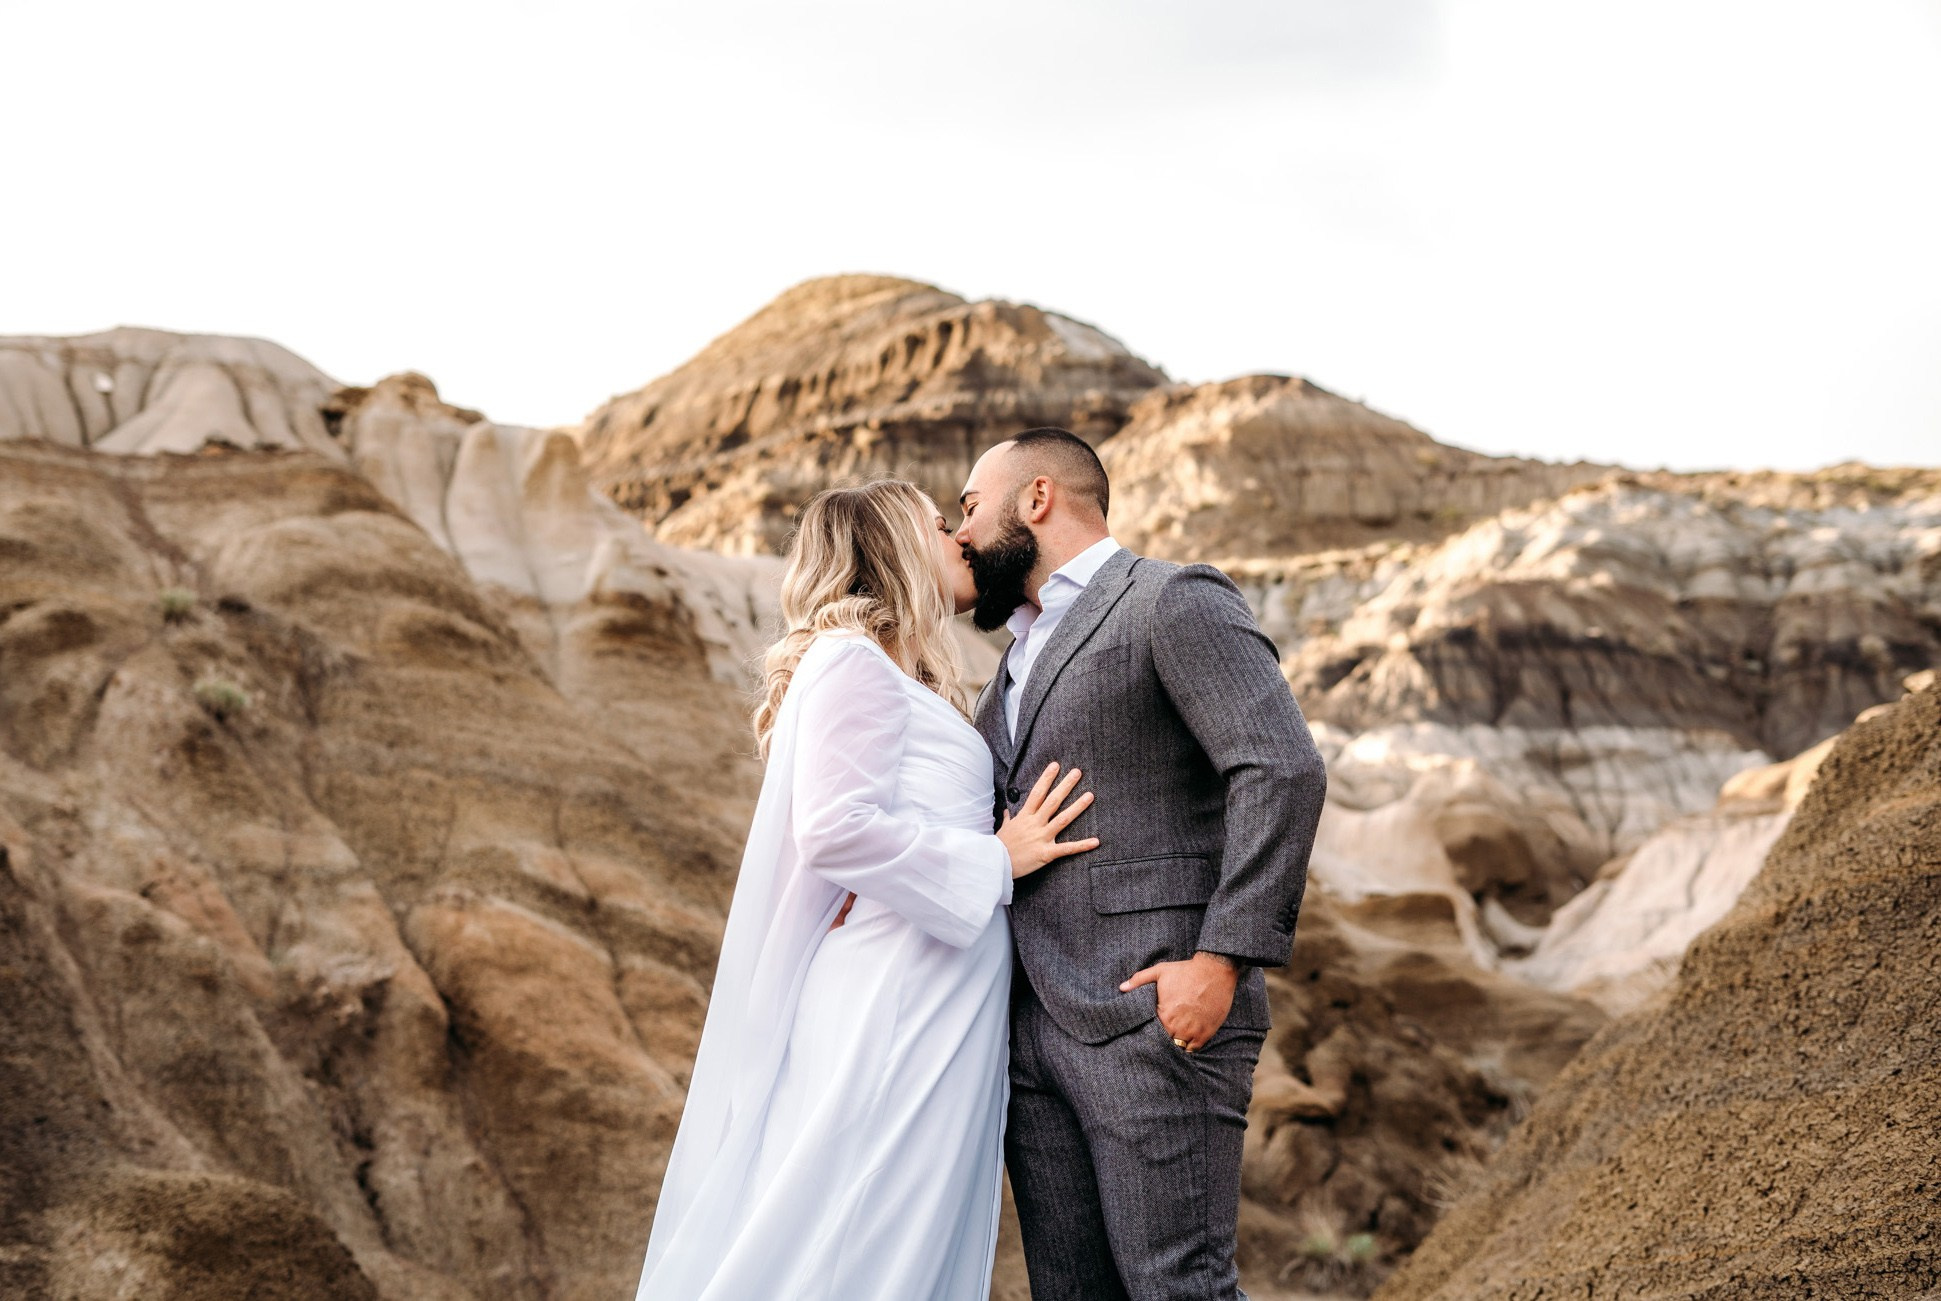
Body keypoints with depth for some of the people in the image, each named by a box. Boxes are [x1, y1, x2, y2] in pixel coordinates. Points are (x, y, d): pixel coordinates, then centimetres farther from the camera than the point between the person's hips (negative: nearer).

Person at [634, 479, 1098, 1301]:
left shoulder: (905, 689, 23)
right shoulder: (852, 662, -7)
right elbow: (837, 830, -18)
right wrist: (996, 860, -13)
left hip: (935, 1027, 10)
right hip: (891, 1019, -9)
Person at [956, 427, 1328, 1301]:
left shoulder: (1174, 602, -3)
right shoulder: (1021, 653, 25)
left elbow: (1283, 770, -15)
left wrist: (1225, 958, -20)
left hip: (1155, 1015, -8)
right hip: (1033, 1030, 8)